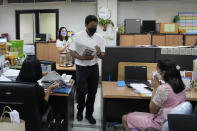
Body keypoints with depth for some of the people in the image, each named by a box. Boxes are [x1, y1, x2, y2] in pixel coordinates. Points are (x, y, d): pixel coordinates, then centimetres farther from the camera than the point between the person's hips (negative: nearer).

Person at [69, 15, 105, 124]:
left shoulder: (100, 39, 0)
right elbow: (72, 52, -5)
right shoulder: (77, 36, -7)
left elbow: (103, 56, 2)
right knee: (81, 92, 2)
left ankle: (89, 114, 31)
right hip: (81, 68, -2)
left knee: (92, 92, 10)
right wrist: (82, 57, -23)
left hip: (94, 68, 3)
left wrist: (99, 53, -22)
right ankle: (80, 111, 32)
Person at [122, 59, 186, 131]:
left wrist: (155, 88, -9)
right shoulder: (180, 85, 0)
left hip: (162, 124, -9)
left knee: (125, 118, 4)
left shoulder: (163, 88, -27)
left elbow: (152, 110, -12)